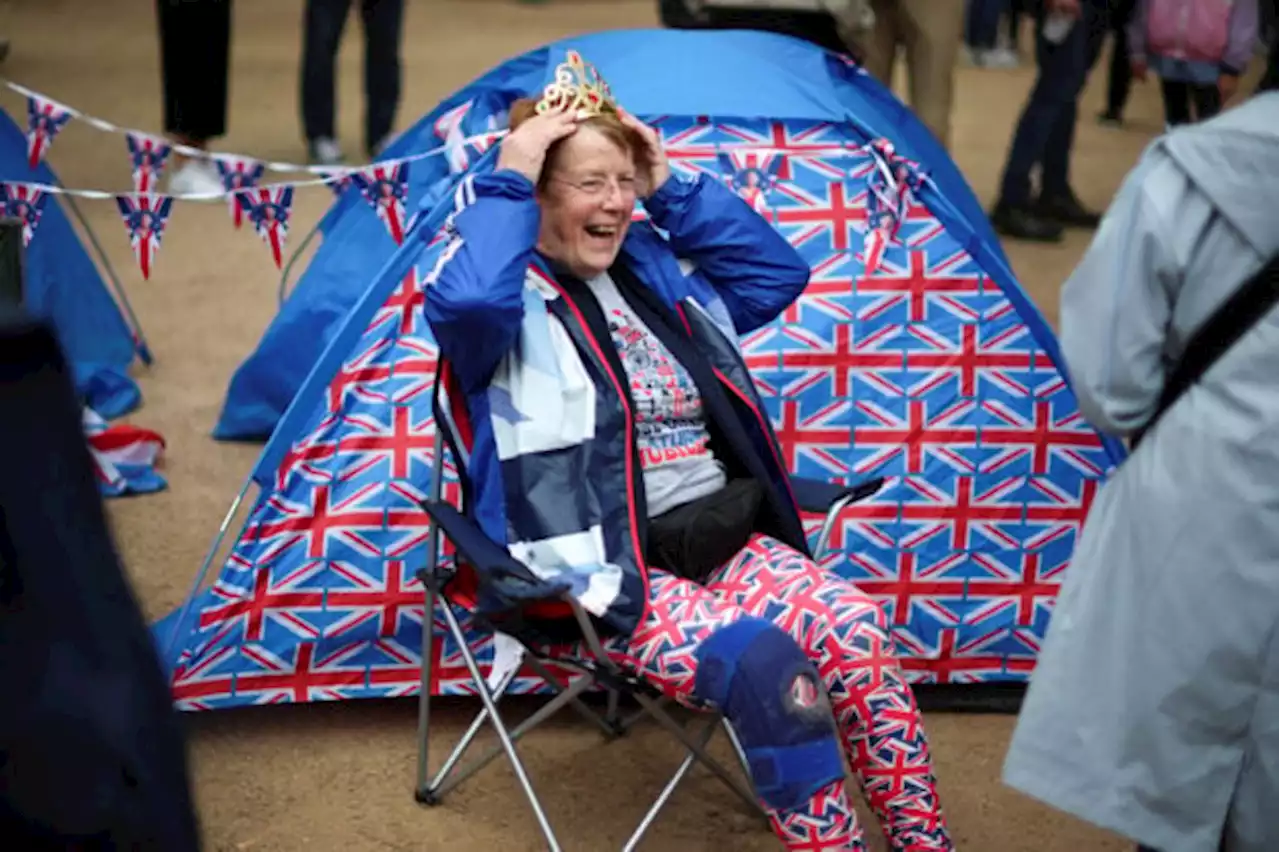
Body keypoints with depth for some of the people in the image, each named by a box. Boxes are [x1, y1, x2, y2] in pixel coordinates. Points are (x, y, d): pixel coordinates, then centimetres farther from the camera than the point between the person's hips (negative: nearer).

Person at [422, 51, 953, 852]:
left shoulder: (655, 272, 16)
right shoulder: (510, 293, -5)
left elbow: (780, 272, 19)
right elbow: (466, 300, -31)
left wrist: (674, 187, 12)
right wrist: (505, 181, -17)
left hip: (721, 534, 7)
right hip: (607, 566, -6)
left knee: (853, 626, -19)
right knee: (763, 662, -30)